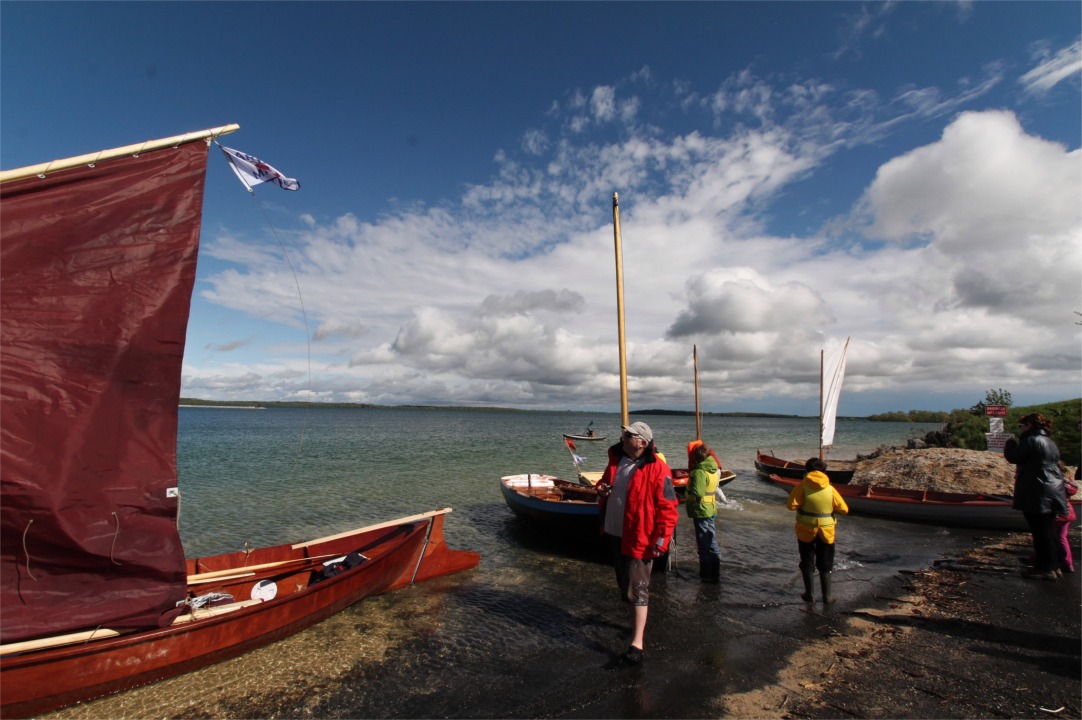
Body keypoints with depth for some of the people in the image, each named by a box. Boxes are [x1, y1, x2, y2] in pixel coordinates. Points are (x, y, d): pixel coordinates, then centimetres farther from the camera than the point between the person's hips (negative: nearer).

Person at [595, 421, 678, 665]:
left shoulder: (656, 469, -17)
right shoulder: (616, 460, 4)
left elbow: (668, 508, -16)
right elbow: (604, 482, 20)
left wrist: (661, 539, -19)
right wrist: (601, 489, -3)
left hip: (638, 539, -7)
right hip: (614, 535, 8)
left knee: (636, 590, -1)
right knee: (625, 585, 21)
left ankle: (637, 643, 8)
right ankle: (636, 624, 41)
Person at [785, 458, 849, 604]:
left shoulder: (802, 486, -14)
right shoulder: (830, 489, -6)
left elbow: (791, 505, -22)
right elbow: (844, 509, -5)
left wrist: (802, 506, 0)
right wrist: (830, 508, 12)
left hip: (806, 530, -2)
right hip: (826, 531, 2)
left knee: (807, 563, 13)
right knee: (825, 564, 17)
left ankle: (808, 594, 21)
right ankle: (827, 596, 23)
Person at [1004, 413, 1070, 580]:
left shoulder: (1031, 441, -14)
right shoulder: (1050, 442, 16)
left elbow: (1013, 457, -12)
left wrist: (1010, 442, 5)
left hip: (1037, 494, -9)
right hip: (1053, 492, 9)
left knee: (1040, 532, -4)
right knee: (1050, 530, 15)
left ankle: (1045, 569, 0)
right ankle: (1054, 566, 21)